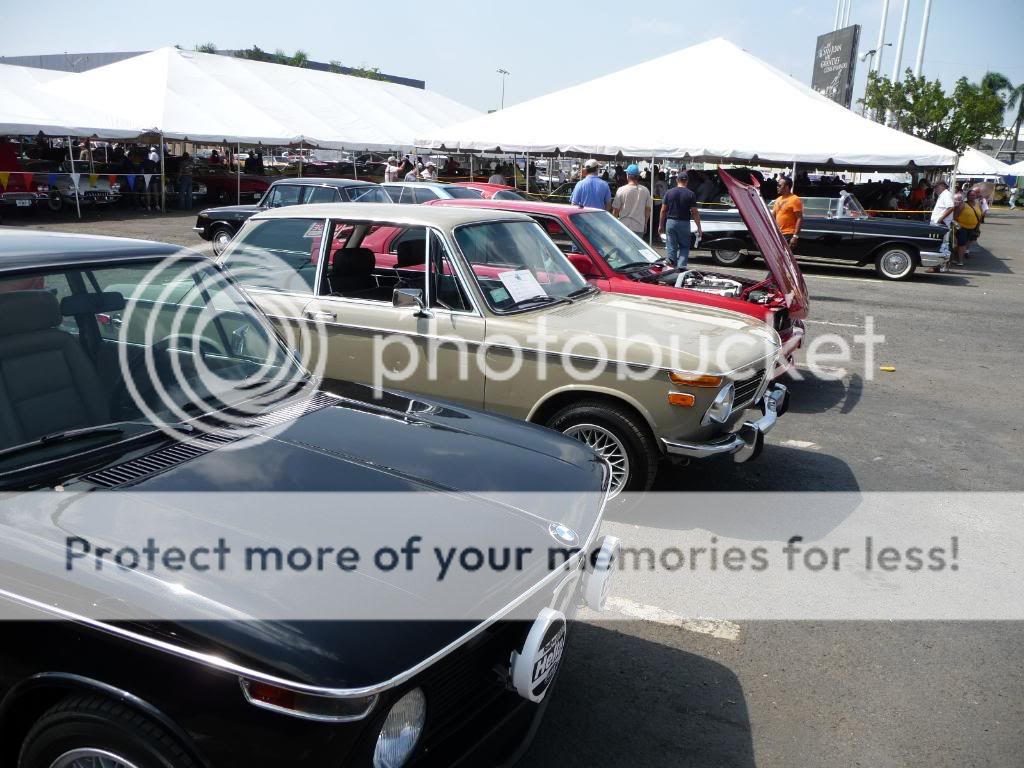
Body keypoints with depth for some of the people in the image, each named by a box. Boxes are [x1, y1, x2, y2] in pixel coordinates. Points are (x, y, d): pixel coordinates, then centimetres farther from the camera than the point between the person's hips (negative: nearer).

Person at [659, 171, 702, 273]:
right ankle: (681, 266, -8)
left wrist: (661, 225, 11)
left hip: (670, 222, 1)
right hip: (684, 223, -1)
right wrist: (699, 228, 0)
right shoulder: (690, 194, -4)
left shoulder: (669, 192, 0)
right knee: (684, 246, 10)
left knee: (672, 247, 6)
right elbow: (694, 212, -5)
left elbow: (663, 210, 2)